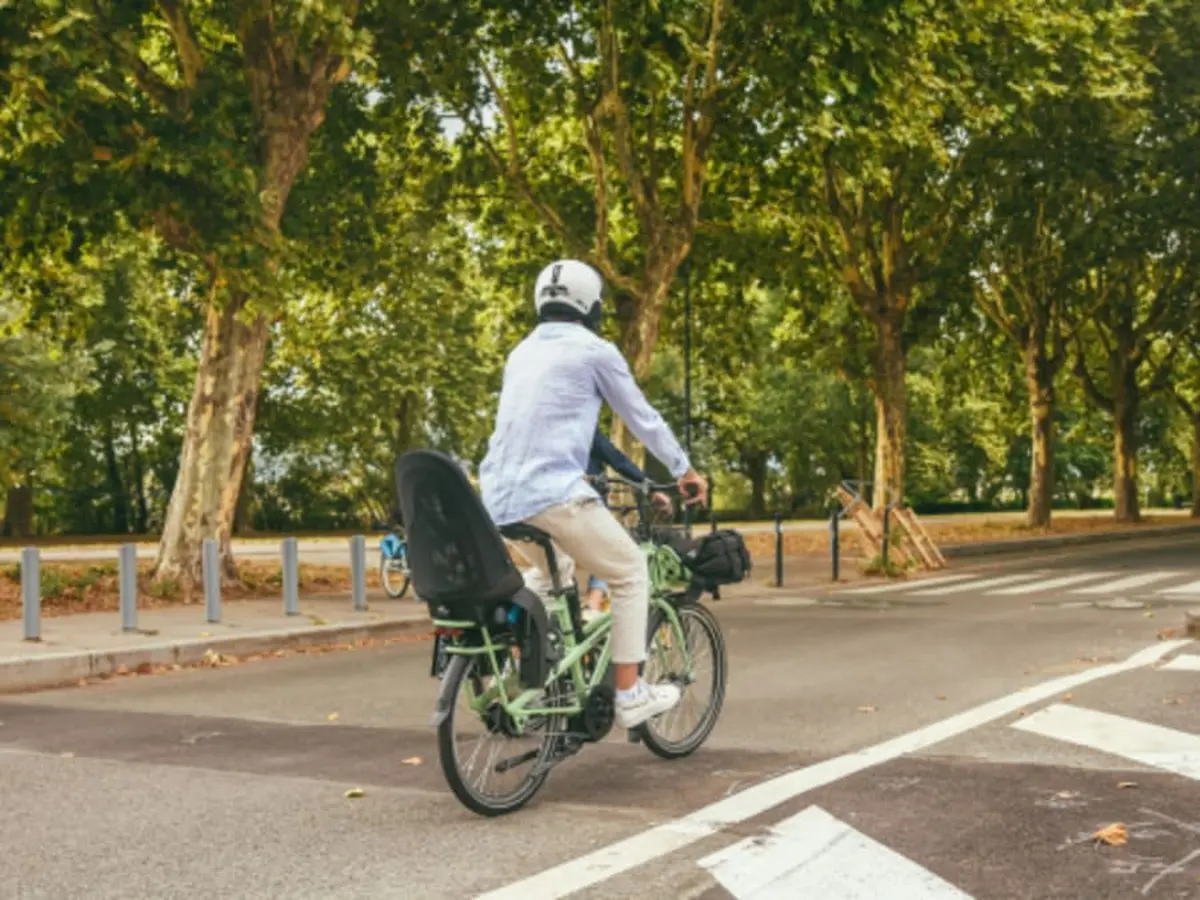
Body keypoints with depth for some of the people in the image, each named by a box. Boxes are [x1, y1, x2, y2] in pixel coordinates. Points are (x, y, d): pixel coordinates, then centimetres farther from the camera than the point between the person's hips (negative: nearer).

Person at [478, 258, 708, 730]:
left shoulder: (522, 352, 20)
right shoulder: (595, 351, 0)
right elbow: (644, 420, 8)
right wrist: (685, 471, 21)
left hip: (500, 494, 8)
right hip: (552, 492, -7)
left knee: (552, 571, 32)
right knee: (631, 572, 7)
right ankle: (629, 693, 6)